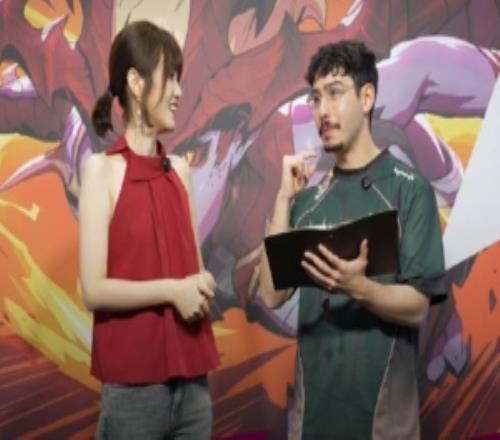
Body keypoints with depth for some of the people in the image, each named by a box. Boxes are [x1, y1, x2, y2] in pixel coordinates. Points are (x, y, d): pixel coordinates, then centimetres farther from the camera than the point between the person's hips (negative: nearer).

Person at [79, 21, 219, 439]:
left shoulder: (180, 170, 8)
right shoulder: (103, 170, -7)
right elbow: (94, 290, -11)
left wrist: (201, 290, -8)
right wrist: (172, 290, -16)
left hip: (193, 379, 5)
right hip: (133, 385, -5)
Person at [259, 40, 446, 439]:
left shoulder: (409, 189, -6)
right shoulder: (310, 197, 6)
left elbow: (416, 306, -10)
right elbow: (273, 295, -2)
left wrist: (357, 287, -28)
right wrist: (284, 200, -8)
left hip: (381, 406, -4)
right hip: (313, 402, 4)